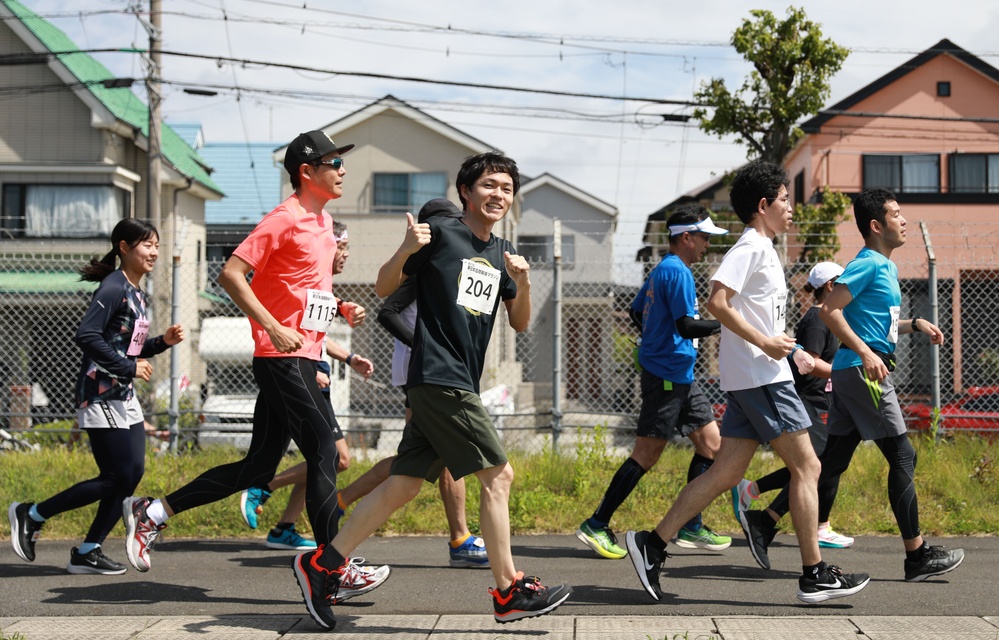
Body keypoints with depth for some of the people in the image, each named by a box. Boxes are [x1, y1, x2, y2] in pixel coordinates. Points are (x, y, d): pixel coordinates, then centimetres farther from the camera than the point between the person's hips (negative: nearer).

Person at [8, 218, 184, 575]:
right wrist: (129, 368, -22)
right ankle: (31, 515, 4)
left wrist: (163, 342, 5)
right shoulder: (113, 288, -14)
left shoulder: (138, 295, 15)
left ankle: (88, 553, 10)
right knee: (118, 477, -8)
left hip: (124, 397, 9)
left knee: (133, 473, 4)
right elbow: (87, 336, -25)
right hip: (100, 395, -9)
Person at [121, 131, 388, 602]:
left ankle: (152, 513, 17)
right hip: (283, 357, -9)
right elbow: (231, 273, -17)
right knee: (323, 449, -11)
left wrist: (341, 309, 11)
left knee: (259, 466, 9)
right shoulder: (285, 218, -10)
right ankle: (336, 570, -6)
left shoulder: (324, 221, 18)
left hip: (302, 360, 9)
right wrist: (274, 328, -23)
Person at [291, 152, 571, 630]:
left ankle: (322, 565, 11)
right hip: (438, 379, -8)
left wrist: (523, 281, -1)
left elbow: (520, 323, 18)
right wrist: (406, 250, -20)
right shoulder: (440, 233, -4)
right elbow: (384, 288, -1)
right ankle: (510, 592, -1)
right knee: (498, 475, -8)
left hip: (460, 384, 8)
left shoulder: (502, 253, 18)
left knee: (404, 486, 6)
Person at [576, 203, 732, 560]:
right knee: (646, 455, -8)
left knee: (711, 443, 9)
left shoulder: (662, 269, 16)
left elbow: (637, 312, 25)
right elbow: (686, 326, -23)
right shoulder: (677, 272, -15)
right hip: (667, 377, -11)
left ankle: (690, 528, 12)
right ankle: (596, 526, -2)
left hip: (680, 378, 11)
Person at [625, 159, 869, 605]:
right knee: (806, 466, -5)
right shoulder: (751, 247, -10)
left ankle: (653, 544, 6)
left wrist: (792, 353, 20)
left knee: (726, 472, 7)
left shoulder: (762, 249, 21)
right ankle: (815, 575, -1)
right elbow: (717, 302, -22)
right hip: (761, 378, -10)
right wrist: (765, 343, -20)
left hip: (751, 380, 10)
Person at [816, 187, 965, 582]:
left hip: (851, 372, 10)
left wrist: (915, 324, 17)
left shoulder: (886, 267, 20)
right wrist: (866, 353, -24)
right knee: (902, 457, -5)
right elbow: (829, 311, -19)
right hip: (862, 371, -10)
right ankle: (918, 556, 0)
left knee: (833, 461, 9)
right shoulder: (868, 265, -11)